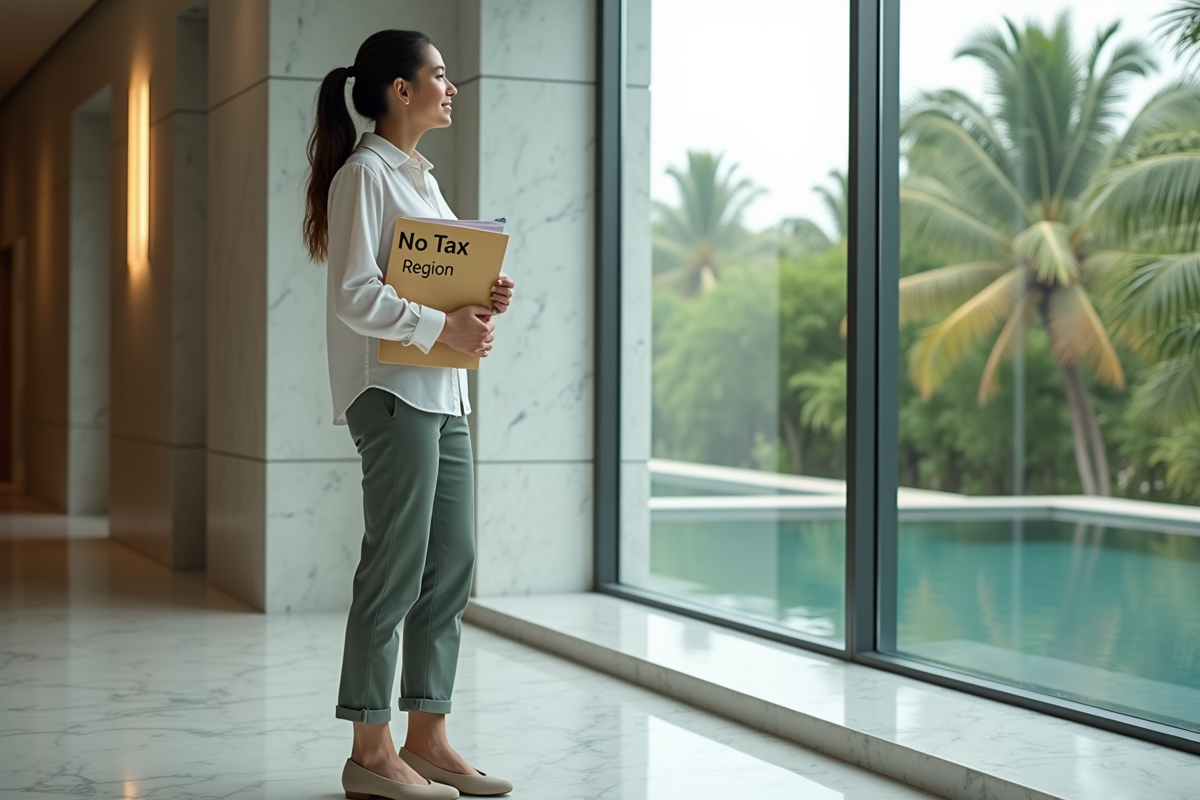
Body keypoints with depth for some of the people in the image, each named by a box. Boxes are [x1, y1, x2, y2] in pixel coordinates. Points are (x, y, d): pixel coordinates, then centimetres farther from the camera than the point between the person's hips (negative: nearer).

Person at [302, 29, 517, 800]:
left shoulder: (419, 175, 20)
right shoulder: (364, 174, -8)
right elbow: (356, 295, -17)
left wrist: (483, 301, 5)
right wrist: (444, 326, -19)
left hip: (443, 390, 9)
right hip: (391, 389, -9)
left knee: (453, 563, 8)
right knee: (397, 567, -6)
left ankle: (427, 737, 16)